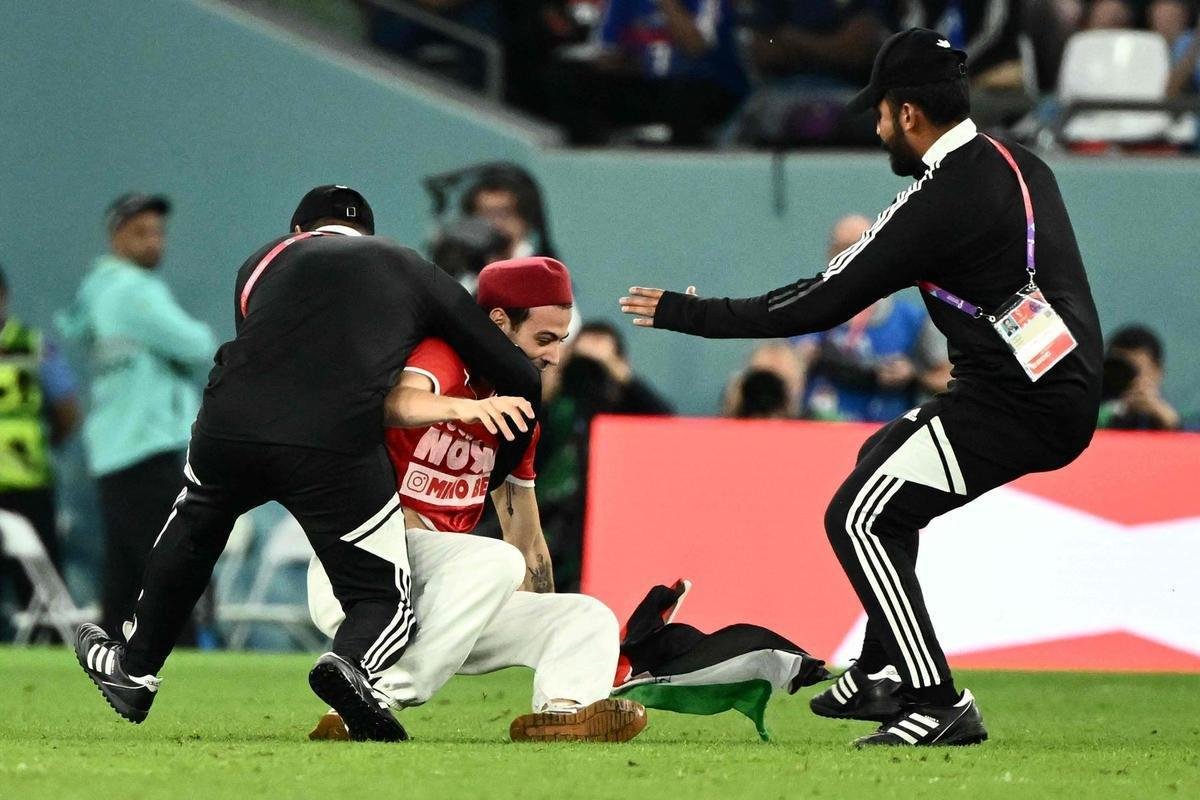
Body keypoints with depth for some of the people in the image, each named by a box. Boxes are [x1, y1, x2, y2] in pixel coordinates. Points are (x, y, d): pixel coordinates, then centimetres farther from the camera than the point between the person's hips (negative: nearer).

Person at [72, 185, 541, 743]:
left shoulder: (263, 261, 30)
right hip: (339, 444, -3)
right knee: (383, 599, 12)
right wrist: (491, 476, 41)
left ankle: (132, 670, 47)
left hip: (229, 425, 3)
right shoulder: (416, 274, 25)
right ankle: (352, 663, -22)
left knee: (193, 525, 35)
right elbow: (521, 382, 25)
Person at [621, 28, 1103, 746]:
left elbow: (822, 305, -14)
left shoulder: (940, 201, -17)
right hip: (1068, 391, 10)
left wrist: (689, 314, -6)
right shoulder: (1023, 166, 10)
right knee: (883, 460, 27)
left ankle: (939, 706, -9)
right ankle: (885, 677, 29)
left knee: (859, 516, -4)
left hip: (1020, 409, -10)